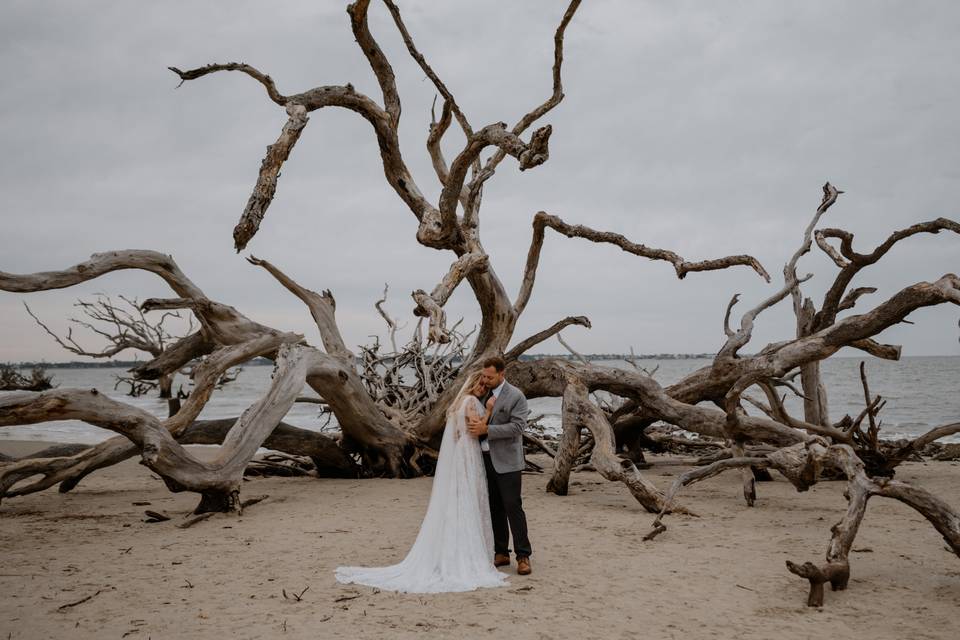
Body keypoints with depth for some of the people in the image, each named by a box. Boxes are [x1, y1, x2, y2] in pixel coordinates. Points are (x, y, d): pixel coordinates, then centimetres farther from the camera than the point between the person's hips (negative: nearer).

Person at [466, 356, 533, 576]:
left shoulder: (515, 396, -8)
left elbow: (517, 427, -16)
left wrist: (486, 429, -21)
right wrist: (476, 423, -6)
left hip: (506, 461, -6)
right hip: (486, 458, 6)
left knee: (513, 506, -6)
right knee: (495, 508, 10)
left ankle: (523, 556, 0)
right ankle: (501, 553, 19)